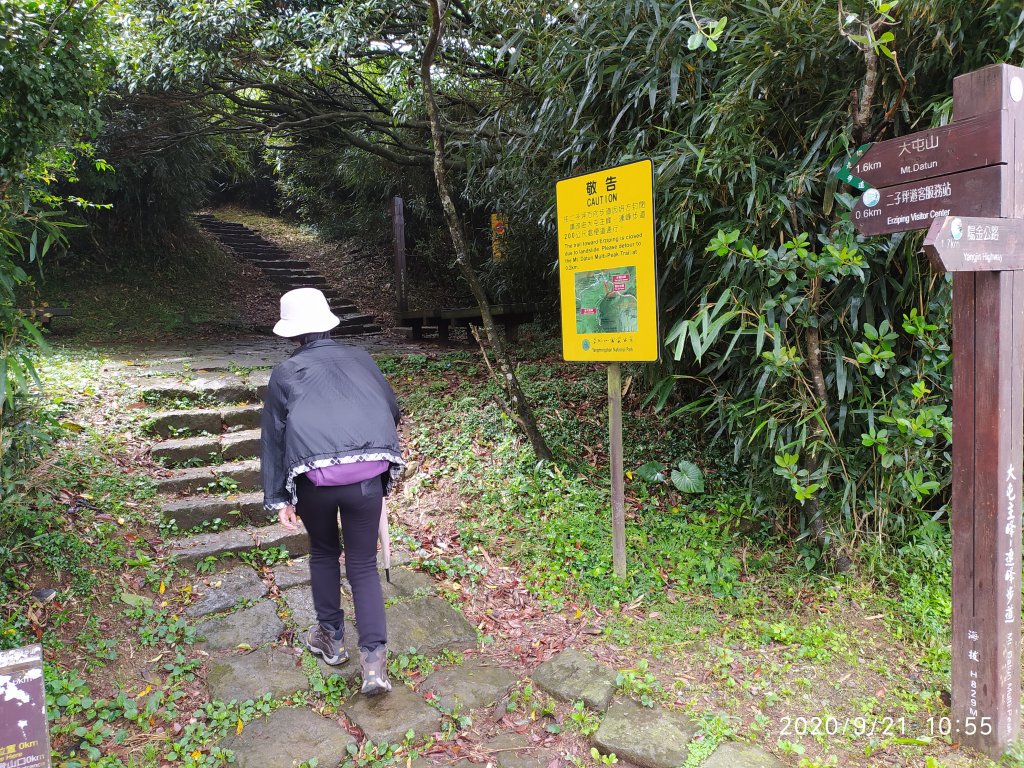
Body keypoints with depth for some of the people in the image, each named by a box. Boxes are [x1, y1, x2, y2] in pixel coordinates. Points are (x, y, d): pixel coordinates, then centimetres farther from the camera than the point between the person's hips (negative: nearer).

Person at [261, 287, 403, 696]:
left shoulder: (286, 373, 9)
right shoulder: (359, 359, 14)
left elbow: (274, 437, 7)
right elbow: (392, 409, 22)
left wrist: (279, 498, 10)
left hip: (314, 479, 0)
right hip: (368, 476, 1)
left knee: (323, 553, 25)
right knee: (363, 565, 11)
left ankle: (331, 637, 37)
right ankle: (374, 659, 2)